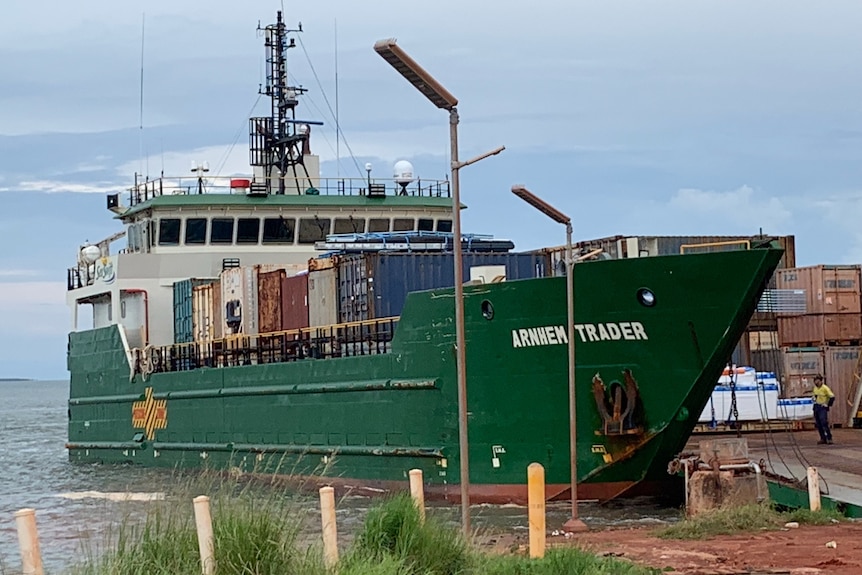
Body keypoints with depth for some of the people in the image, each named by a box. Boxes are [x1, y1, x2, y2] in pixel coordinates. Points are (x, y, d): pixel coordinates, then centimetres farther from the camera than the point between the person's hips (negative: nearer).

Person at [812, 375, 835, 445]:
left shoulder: (825, 388, -13)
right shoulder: (815, 388, 10)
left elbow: (832, 397, -15)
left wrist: (828, 405, -12)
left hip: (823, 407, -8)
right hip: (816, 407, 8)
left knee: (824, 423, -18)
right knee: (818, 424, 5)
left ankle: (829, 438, -16)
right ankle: (823, 439, 11)